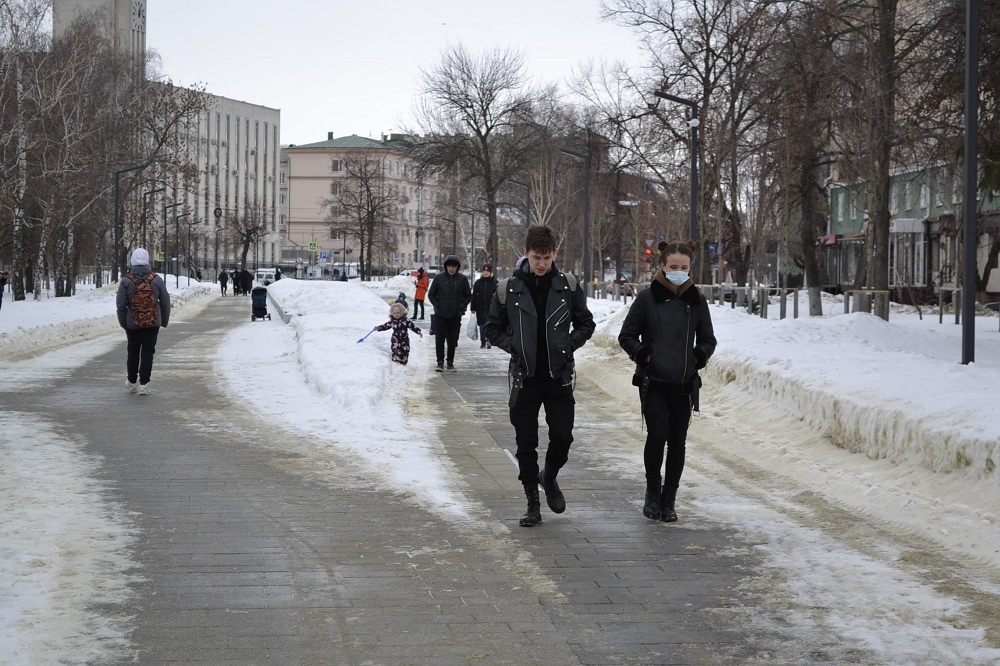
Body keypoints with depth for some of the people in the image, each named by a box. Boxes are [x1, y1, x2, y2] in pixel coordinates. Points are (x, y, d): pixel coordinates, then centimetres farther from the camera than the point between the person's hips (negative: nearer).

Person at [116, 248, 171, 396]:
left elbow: (120, 305, -6)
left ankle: (131, 382, 26)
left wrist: (122, 323, 8)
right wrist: (164, 321, 13)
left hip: (132, 324, 0)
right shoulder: (156, 280, -6)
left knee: (133, 352, 15)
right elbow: (165, 302, 1)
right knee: (147, 353, 2)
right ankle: (143, 384, -3)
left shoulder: (126, 281, -9)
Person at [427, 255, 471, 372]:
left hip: (455, 315, 0)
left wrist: (461, 306, -2)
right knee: (439, 339, -2)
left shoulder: (462, 279, 0)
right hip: (440, 314, 0)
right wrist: (436, 305, -3)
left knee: (452, 340, 5)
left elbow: (469, 295, 10)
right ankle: (440, 361, 6)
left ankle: (450, 362, 14)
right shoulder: (439, 278, -1)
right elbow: (431, 294, 8)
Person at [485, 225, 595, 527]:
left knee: (562, 436, -2)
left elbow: (586, 324, 8)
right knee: (526, 443, 3)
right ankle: (532, 503, 14)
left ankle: (549, 477, 29)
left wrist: (568, 345, -8)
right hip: (525, 377, 0)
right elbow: (493, 328, 7)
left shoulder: (569, 286, -1)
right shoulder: (508, 290, -2)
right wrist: (514, 346, -8)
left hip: (559, 377, 0)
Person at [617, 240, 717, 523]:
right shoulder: (648, 297, -2)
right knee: (657, 436, -11)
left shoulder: (696, 300, 6)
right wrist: (642, 354, -12)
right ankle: (652, 494, 10)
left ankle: (668, 501, 15)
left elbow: (708, 339, 15)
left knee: (677, 441, 4)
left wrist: (699, 356, -5)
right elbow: (626, 335, 5)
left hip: (684, 384, 3)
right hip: (652, 382, -3)